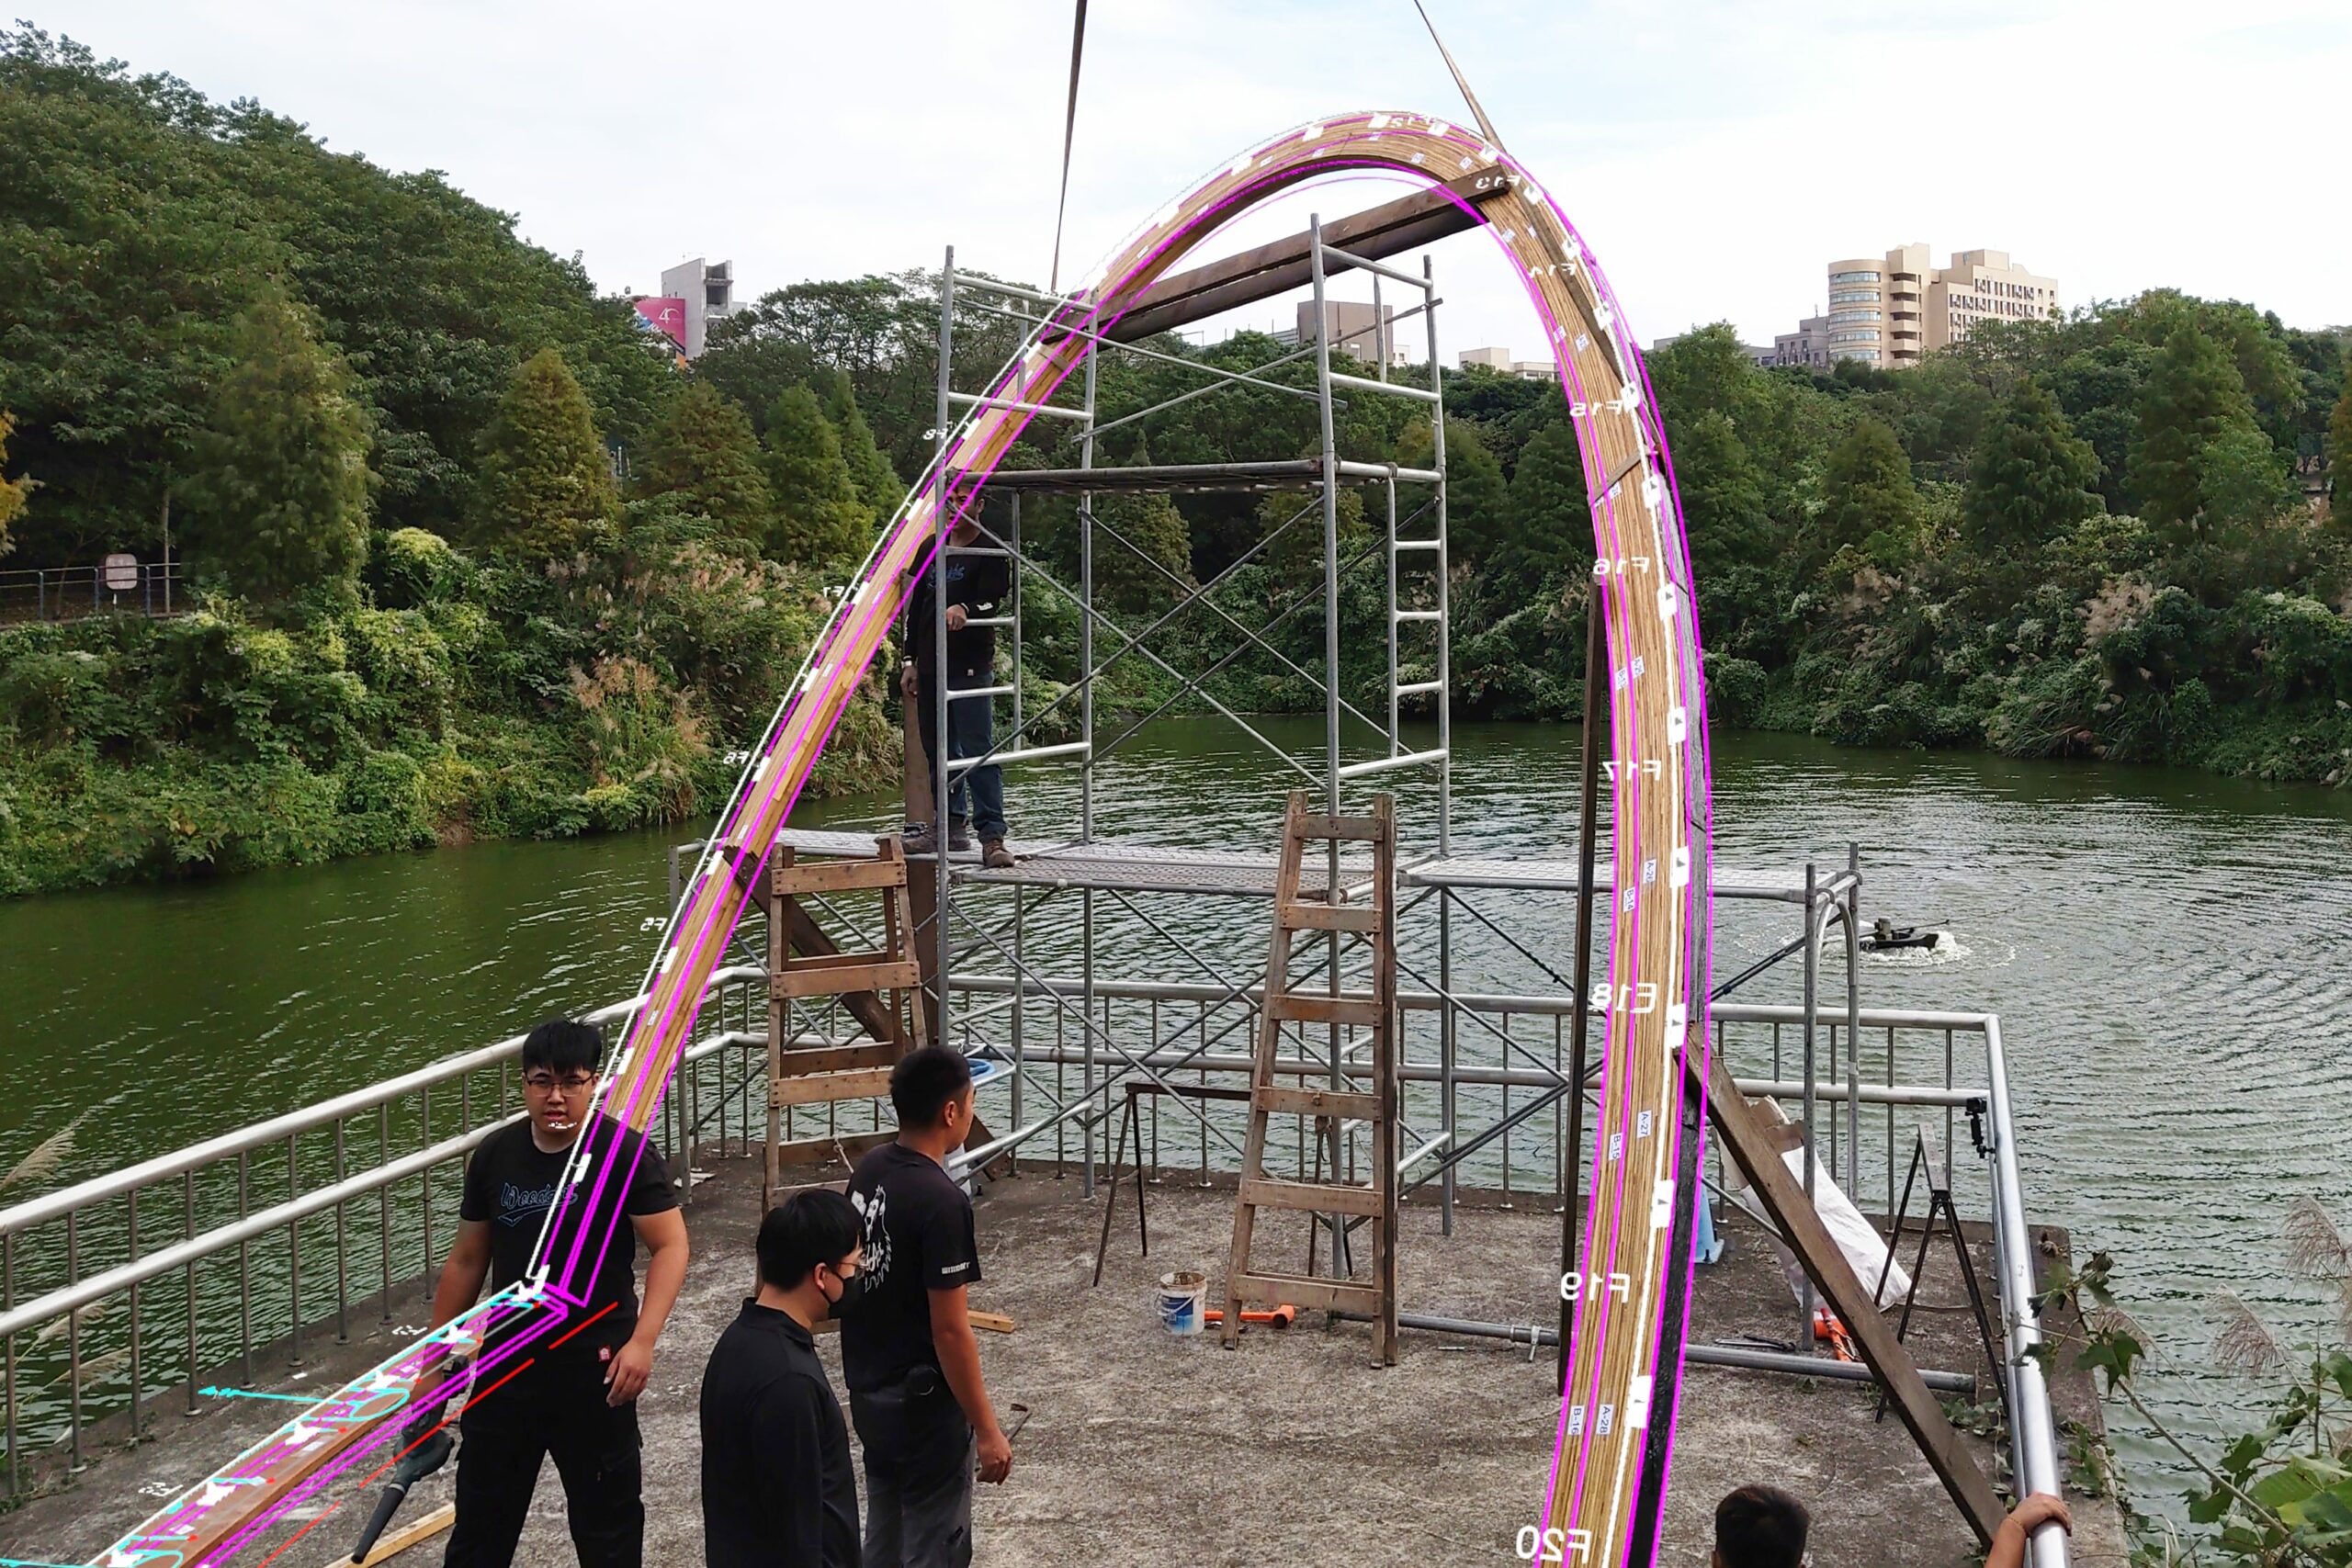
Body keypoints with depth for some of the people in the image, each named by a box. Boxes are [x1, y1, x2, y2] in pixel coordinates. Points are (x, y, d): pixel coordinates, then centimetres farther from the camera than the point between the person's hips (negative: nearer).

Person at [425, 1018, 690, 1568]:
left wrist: (642, 1341, -23)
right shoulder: (494, 1156, -1)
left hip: (595, 1368, -4)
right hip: (508, 1363, 4)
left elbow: (670, 1245, -13)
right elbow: (467, 1260, 8)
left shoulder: (625, 1153, -14)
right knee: (482, 1508, 14)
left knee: (606, 1513, 11)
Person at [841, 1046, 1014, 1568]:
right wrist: (986, 1430, -15)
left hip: (868, 1393, 8)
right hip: (922, 1404, -8)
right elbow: (949, 1332, -22)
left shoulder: (869, 1170, 0)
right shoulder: (942, 1202, -25)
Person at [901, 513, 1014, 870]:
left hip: (971, 667, -7)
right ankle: (952, 823, 19)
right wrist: (910, 661, 16)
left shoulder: (991, 553, -2)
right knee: (937, 749, 9)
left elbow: (995, 601, -15)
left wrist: (965, 609, -36)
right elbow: (915, 607, 21)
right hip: (930, 667, 7)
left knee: (979, 751, -11)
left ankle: (992, 835, -13)